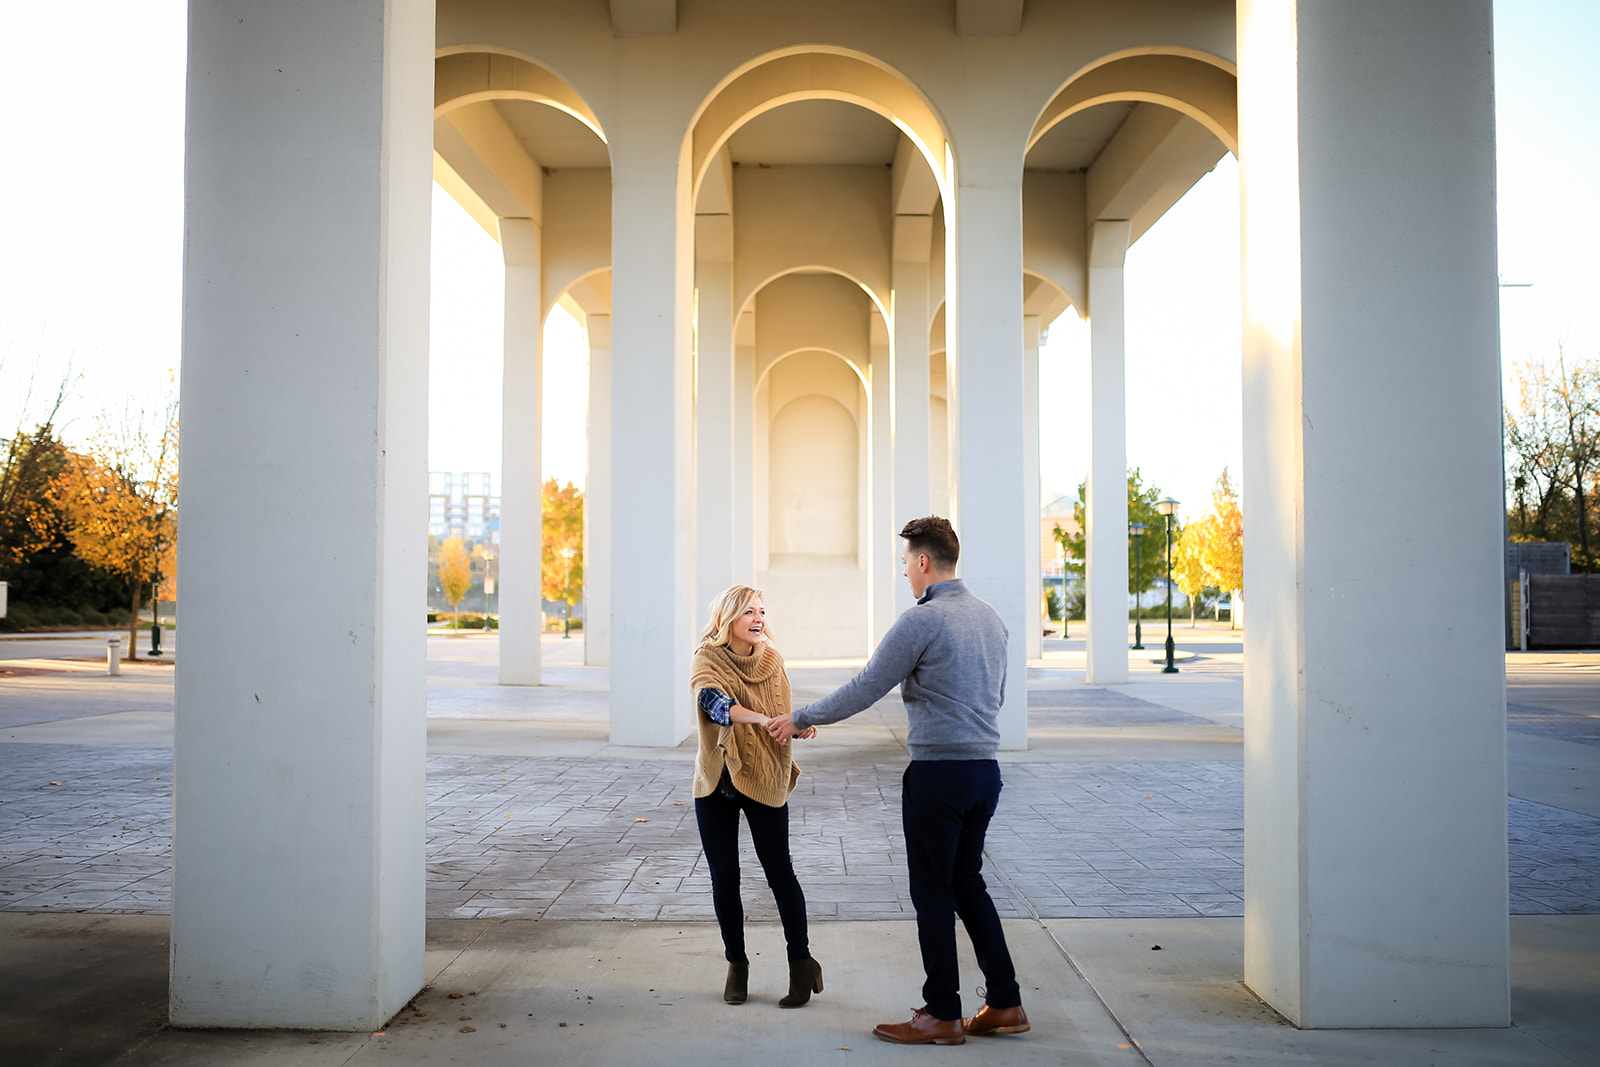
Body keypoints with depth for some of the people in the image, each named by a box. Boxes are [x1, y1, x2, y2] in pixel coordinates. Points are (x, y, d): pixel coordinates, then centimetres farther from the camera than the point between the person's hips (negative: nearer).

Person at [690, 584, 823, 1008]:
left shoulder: (771, 660, 0)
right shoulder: (706, 659, -9)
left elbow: (782, 717, 3)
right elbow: (713, 701, -30)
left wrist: (797, 726, -20)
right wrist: (761, 719, -46)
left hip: (764, 780, 0)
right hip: (716, 782, 0)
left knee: (779, 873, -1)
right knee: (724, 878, 7)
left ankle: (801, 962, 13)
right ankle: (736, 964, 22)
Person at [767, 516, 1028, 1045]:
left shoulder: (922, 620, -14)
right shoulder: (990, 617, 11)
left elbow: (863, 690, -12)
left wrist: (800, 719, -1)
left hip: (938, 771, -8)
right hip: (985, 768, 8)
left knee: (933, 891, 3)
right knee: (967, 884, 17)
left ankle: (942, 1014, 12)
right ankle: (1005, 1003, 19)